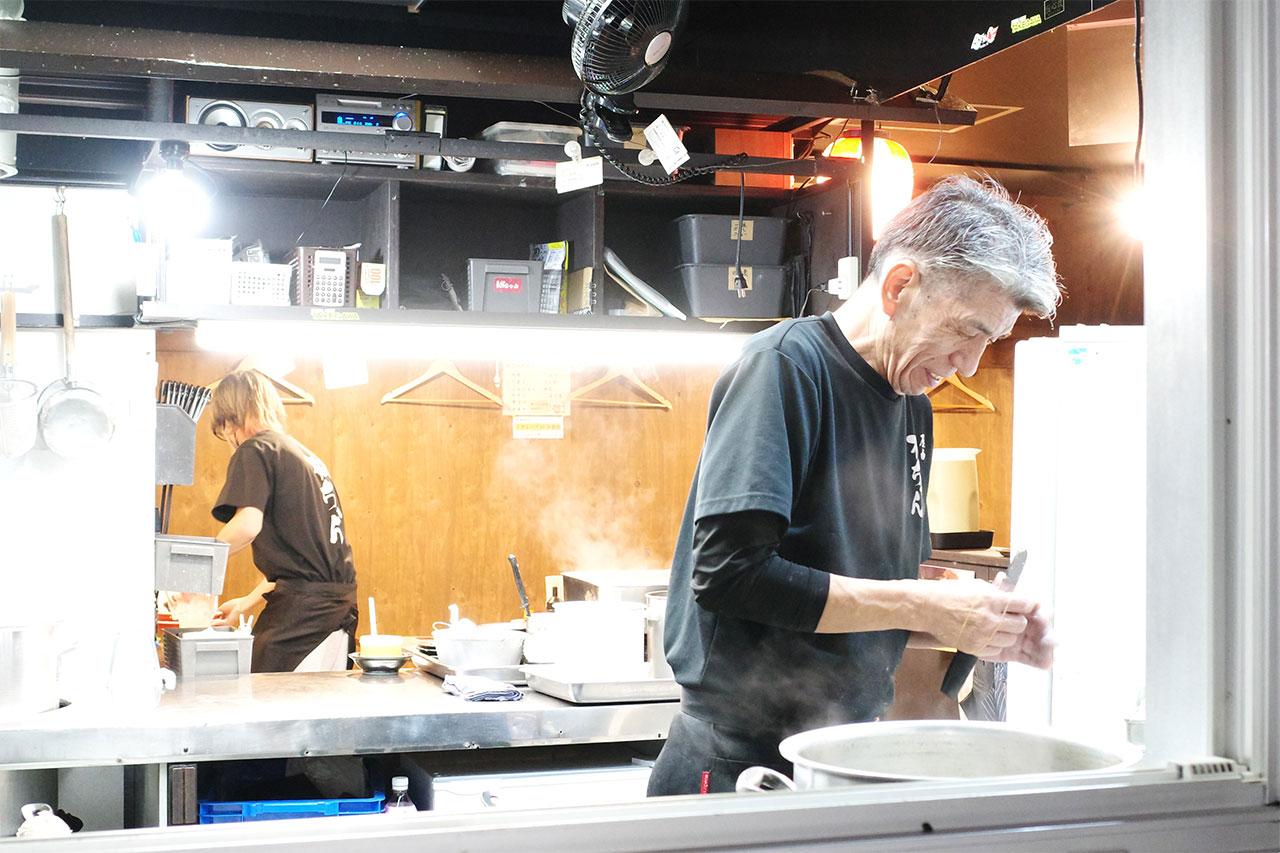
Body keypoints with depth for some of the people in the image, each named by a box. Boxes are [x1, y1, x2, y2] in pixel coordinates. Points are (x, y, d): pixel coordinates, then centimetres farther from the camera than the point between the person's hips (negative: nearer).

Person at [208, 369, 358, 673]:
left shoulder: (255, 451, -3)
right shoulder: (307, 455, 22)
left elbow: (247, 525, -20)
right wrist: (248, 602, 27)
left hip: (302, 608, -8)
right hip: (341, 606, 8)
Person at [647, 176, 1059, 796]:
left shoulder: (914, 407, 10)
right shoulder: (788, 363, -14)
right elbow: (727, 571, -23)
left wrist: (983, 630, -2)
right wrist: (925, 609, -19)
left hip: (844, 761, 8)